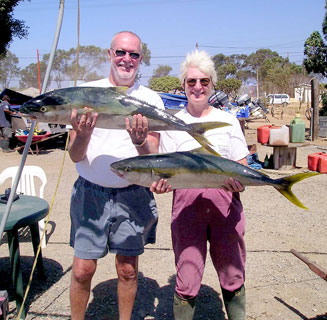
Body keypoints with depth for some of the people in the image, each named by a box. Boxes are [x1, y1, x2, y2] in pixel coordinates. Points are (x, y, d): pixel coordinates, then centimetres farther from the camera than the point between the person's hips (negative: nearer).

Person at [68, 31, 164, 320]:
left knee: (128, 270, 9)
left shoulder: (150, 100, 0)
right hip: (90, 192, 0)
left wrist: (140, 143, -27)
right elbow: (75, 156, -4)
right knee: (82, 270, 3)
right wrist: (82, 136, -26)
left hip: (132, 195, 0)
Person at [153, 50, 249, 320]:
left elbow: (242, 167, 7)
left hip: (225, 203, 1)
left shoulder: (228, 120, 8)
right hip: (186, 203, -1)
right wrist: (160, 184, -17)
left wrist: (239, 183, -16)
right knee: (187, 280, 1)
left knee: (232, 276, 11)